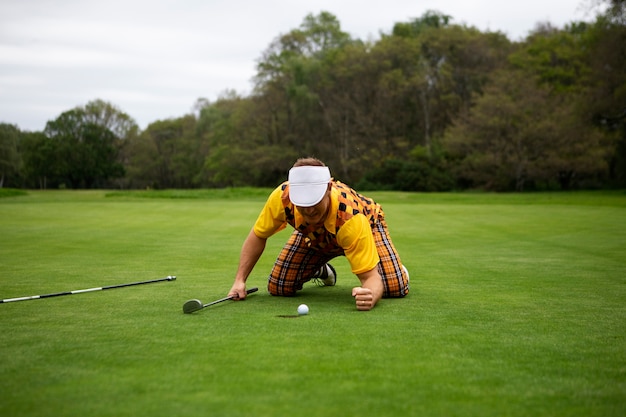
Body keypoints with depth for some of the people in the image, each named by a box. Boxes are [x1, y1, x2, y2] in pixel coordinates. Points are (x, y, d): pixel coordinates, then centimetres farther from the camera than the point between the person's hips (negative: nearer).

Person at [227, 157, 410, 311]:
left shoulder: (350, 217, -46)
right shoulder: (282, 197, -37)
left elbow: (371, 277, -43)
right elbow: (258, 236, -17)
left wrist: (370, 297, -66)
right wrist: (239, 281, -23)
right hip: (314, 234, 3)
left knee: (395, 288, -24)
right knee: (278, 287, -10)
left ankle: (398, 268, 16)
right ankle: (321, 271, 24)